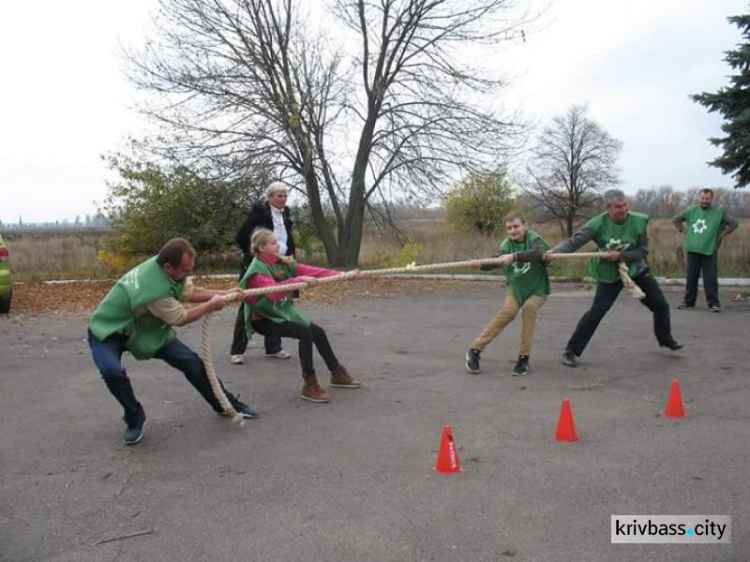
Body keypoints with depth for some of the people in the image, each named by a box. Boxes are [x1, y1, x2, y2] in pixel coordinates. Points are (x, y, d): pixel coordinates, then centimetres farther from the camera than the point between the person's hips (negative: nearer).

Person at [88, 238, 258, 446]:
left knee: (191, 361, -1)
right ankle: (134, 419, -9)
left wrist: (224, 294, -8)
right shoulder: (154, 288, -41)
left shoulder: (167, 267, -18)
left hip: (145, 327, 7)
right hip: (109, 330, -7)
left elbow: (190, 292, 2)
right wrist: (212, 305, -12)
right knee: (112, 371, -36)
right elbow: (181, 318, -23)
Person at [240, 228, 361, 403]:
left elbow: (310, 270, -9)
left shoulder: (282, 263, 0)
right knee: (305, 333, -25)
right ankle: (309, 385, -15)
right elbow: (274, 291, -39)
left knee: (318, 332, 2)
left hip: (283, 312, 7)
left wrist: (340, 274, -18)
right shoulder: (257, 270, -21)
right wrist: (299, 280, -48)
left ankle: (337, 374, 23)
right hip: (262, 319, -7)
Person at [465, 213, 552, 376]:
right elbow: (495, 262, -20)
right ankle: (474, 350, -17)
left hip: (537, 288, -2)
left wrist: (514, 257, -50)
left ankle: (524, 357, -17)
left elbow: (538, 253, -37)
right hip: (516, 287, 2)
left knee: (529, 307, -30)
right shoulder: (507, 244, -5)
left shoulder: (534, 238, -15)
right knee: (508, 311, -23)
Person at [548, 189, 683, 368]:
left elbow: (643, 251, -14)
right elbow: (574, 241, -29)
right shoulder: (598, 223, -22)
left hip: (636, 270, 3)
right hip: (609, 274, -3)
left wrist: (620, 256, -30)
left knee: (661, 305, 13)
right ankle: (571, 351, -6)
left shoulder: (639, 221, -18)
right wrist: (555, 252, -47)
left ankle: (665, 338, 42)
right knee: (596, 311, -14)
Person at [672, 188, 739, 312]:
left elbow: (734, 223, 0)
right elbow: (676, 220, 21)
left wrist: (722, 235, 0)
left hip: (709, 250, -3)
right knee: (691, 277, 9)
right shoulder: (691, 210, 10)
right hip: (692, 249, 3)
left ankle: (713, 303, 0)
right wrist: (683, 230, 12)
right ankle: (689, 301, 19)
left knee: (710, 278, -5)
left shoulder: (719, 212, 1)